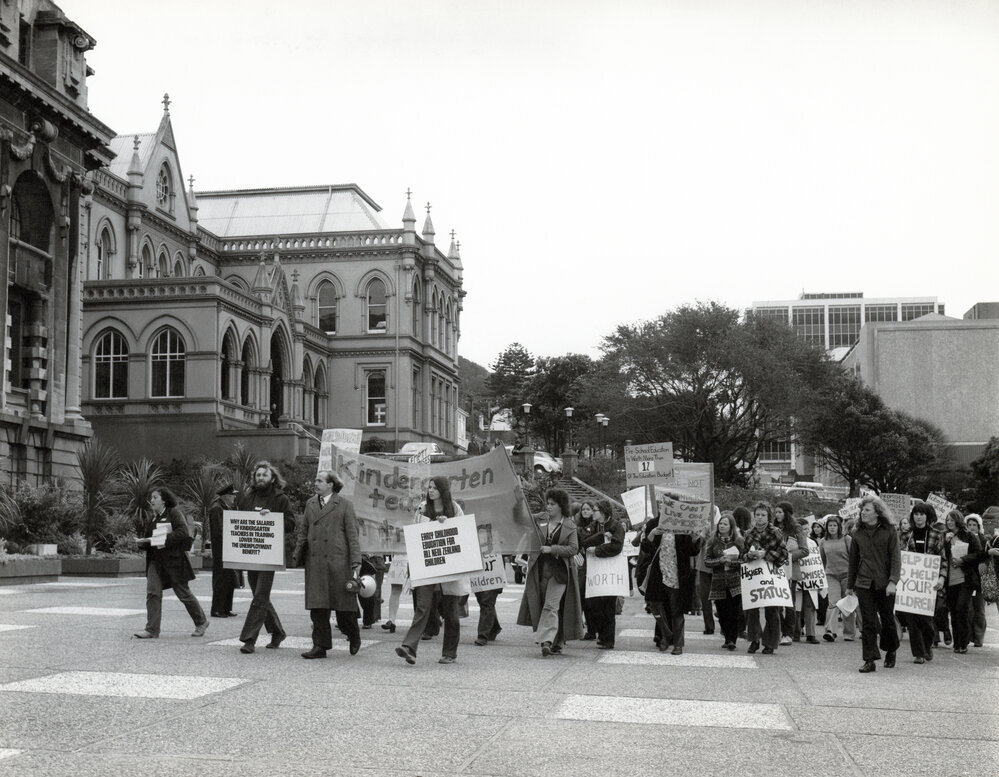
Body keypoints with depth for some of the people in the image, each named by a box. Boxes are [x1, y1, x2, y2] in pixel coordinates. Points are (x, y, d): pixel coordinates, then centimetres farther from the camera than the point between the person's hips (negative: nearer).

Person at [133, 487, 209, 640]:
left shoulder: (174, 513, -7)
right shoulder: (152, 518, 15)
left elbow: (183, 532, -19)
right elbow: (146, 536, 25)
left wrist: (164, 539, -24)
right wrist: (143, 541, 1)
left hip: (174, 560, -6)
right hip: (155, 561, 6)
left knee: (183, 593, 3)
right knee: (152, 593, -7)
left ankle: (201, 623, 22)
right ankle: (152, 630, -7)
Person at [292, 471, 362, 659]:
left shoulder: (344, 505, 0)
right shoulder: (310, 504, 14)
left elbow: (352, 534, -3)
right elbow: (303, 532, 17)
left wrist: (356, 562, -9)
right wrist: (296, 556, 10)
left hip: (338, 561, -4)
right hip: (315, 562, 4)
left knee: (342, 603, 2)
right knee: (317, 606, 2)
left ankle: (354, 636, 26)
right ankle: (320, 646, 7)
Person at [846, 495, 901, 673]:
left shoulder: (889, 531, -3)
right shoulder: (858, 533, 7)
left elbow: (896, 558, -7)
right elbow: (853, 560, 15)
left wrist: (893, 581, -18)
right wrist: (850, 585, 17)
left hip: (884, 584, -2)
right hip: (864, 584, 2)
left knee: (887, 619, 10)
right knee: (868, 622, -2)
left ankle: (890, 652, 33)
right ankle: (870, 660, -1)